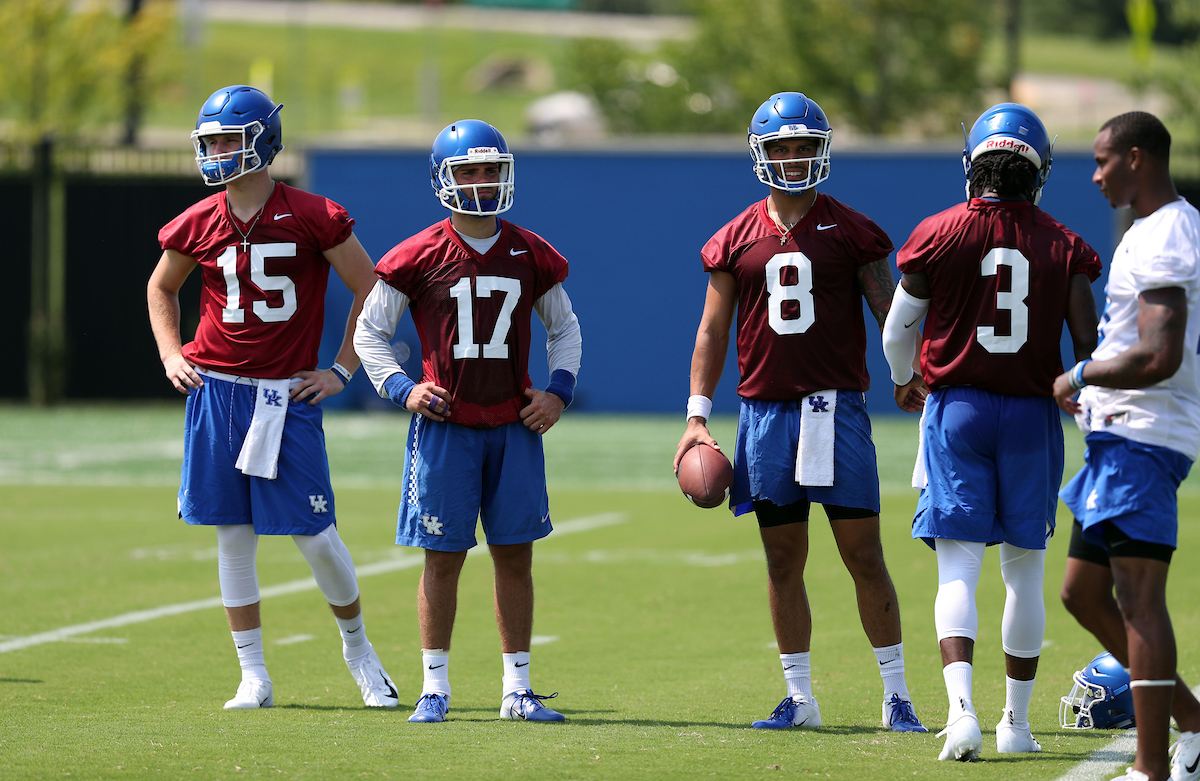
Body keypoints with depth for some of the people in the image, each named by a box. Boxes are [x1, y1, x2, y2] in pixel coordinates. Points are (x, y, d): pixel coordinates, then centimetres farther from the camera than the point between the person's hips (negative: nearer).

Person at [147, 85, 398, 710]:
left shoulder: (311, 218, -7)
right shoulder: (198, 226, 3)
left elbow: (370, 292, 1)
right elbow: (161, 289, 23)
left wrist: (342, 370, -1)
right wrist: (170, 355, 10)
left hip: (287, 395, -3)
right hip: (217, 391, 3)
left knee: (316, 537, -2)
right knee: (234, 537, 3)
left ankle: (357, 648, 22)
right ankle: (254, 676, 11)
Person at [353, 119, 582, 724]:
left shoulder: (530, 255, 6)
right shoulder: (420, 256, -3)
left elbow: (564, 328, 19)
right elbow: (370, 330, 5)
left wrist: (558, 391, 4)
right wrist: (402, 388, -8)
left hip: (514, 425, 3)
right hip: (446, 423, -3)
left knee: (515, 555, 4)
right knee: (444, 555, 0)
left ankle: (517, 688, 11)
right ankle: (435, 688, 7)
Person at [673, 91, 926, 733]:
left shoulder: (850, 232, 1)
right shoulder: (736, 240, 8)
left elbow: (891, 318, 3)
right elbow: (712, 331, 10)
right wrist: (697, 415, 3)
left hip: (835, 408, -3)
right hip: (765, 409, 3)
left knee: (863, 554, -4)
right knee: (783, 560, 6)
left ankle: (897, 695, 3)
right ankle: (799, 698, 14)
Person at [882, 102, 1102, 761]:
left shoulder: (937, 236, -4)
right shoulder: (1062, 247, -2)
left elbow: (897, 332, 4)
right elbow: (1088, 342, -5)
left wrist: (907, 383, 26)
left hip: (956, 408, -1)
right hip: (1032, 412, 1)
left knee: (958, 572, -3)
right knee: (1024, 572, 12)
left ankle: (961, 708, -22)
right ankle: (1016, 722, 17)